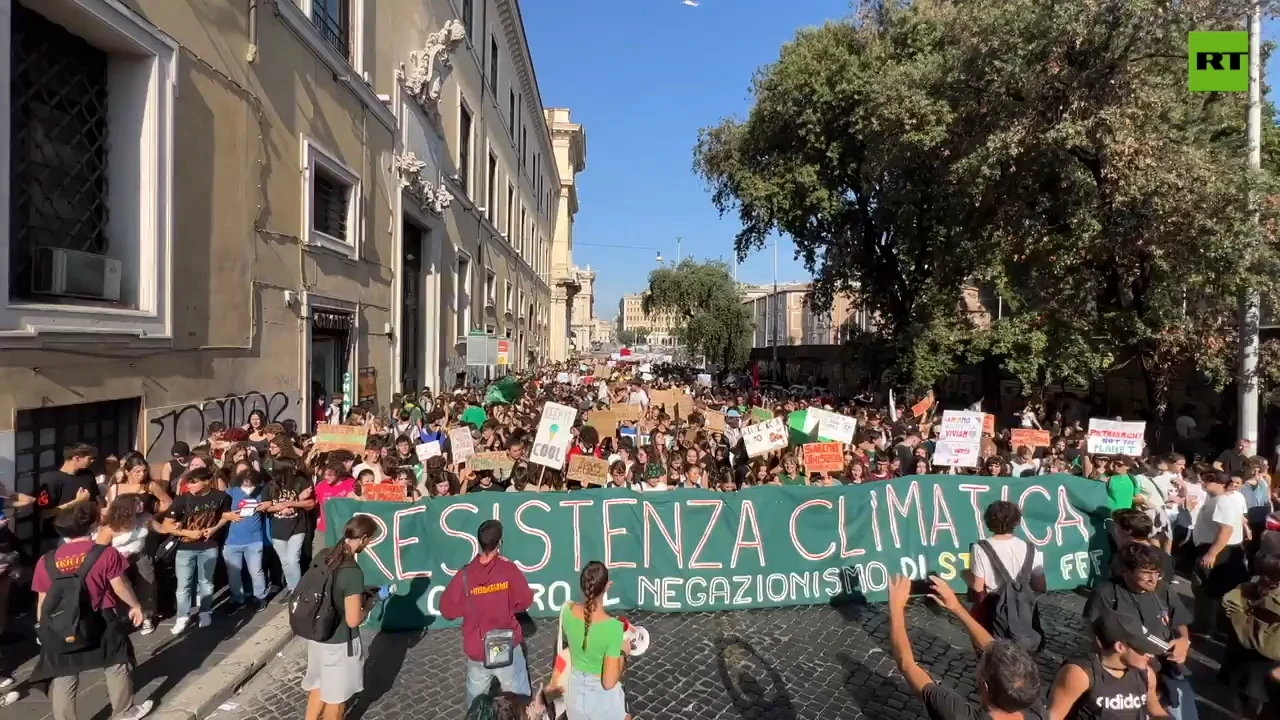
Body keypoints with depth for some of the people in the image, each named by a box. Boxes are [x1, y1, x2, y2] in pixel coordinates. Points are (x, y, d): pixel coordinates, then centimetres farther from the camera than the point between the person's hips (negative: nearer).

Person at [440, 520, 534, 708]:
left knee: (475, 700, 24)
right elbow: (525, 601, -5)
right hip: (508, 647, -1)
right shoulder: (508, 569, -16)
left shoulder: (465, 575, -14)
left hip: (476, 650, 1)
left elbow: (447, 610, -5)